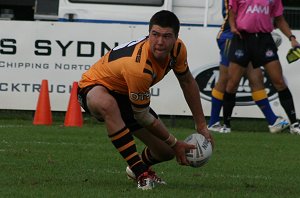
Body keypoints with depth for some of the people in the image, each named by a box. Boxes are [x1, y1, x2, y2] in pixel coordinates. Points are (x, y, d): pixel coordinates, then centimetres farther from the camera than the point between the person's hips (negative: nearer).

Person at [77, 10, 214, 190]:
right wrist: (174, 143, -16)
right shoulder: (139, 68, -39)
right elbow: (142, 116, -27)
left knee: (166, 151, 1)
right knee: (108, 104, -46)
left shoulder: (178, 48, -18)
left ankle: (139, 165, 39)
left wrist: (201, 125, 6)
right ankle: (140, 173, -39)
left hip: (125, 94, 7)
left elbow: (188, 82, 4)